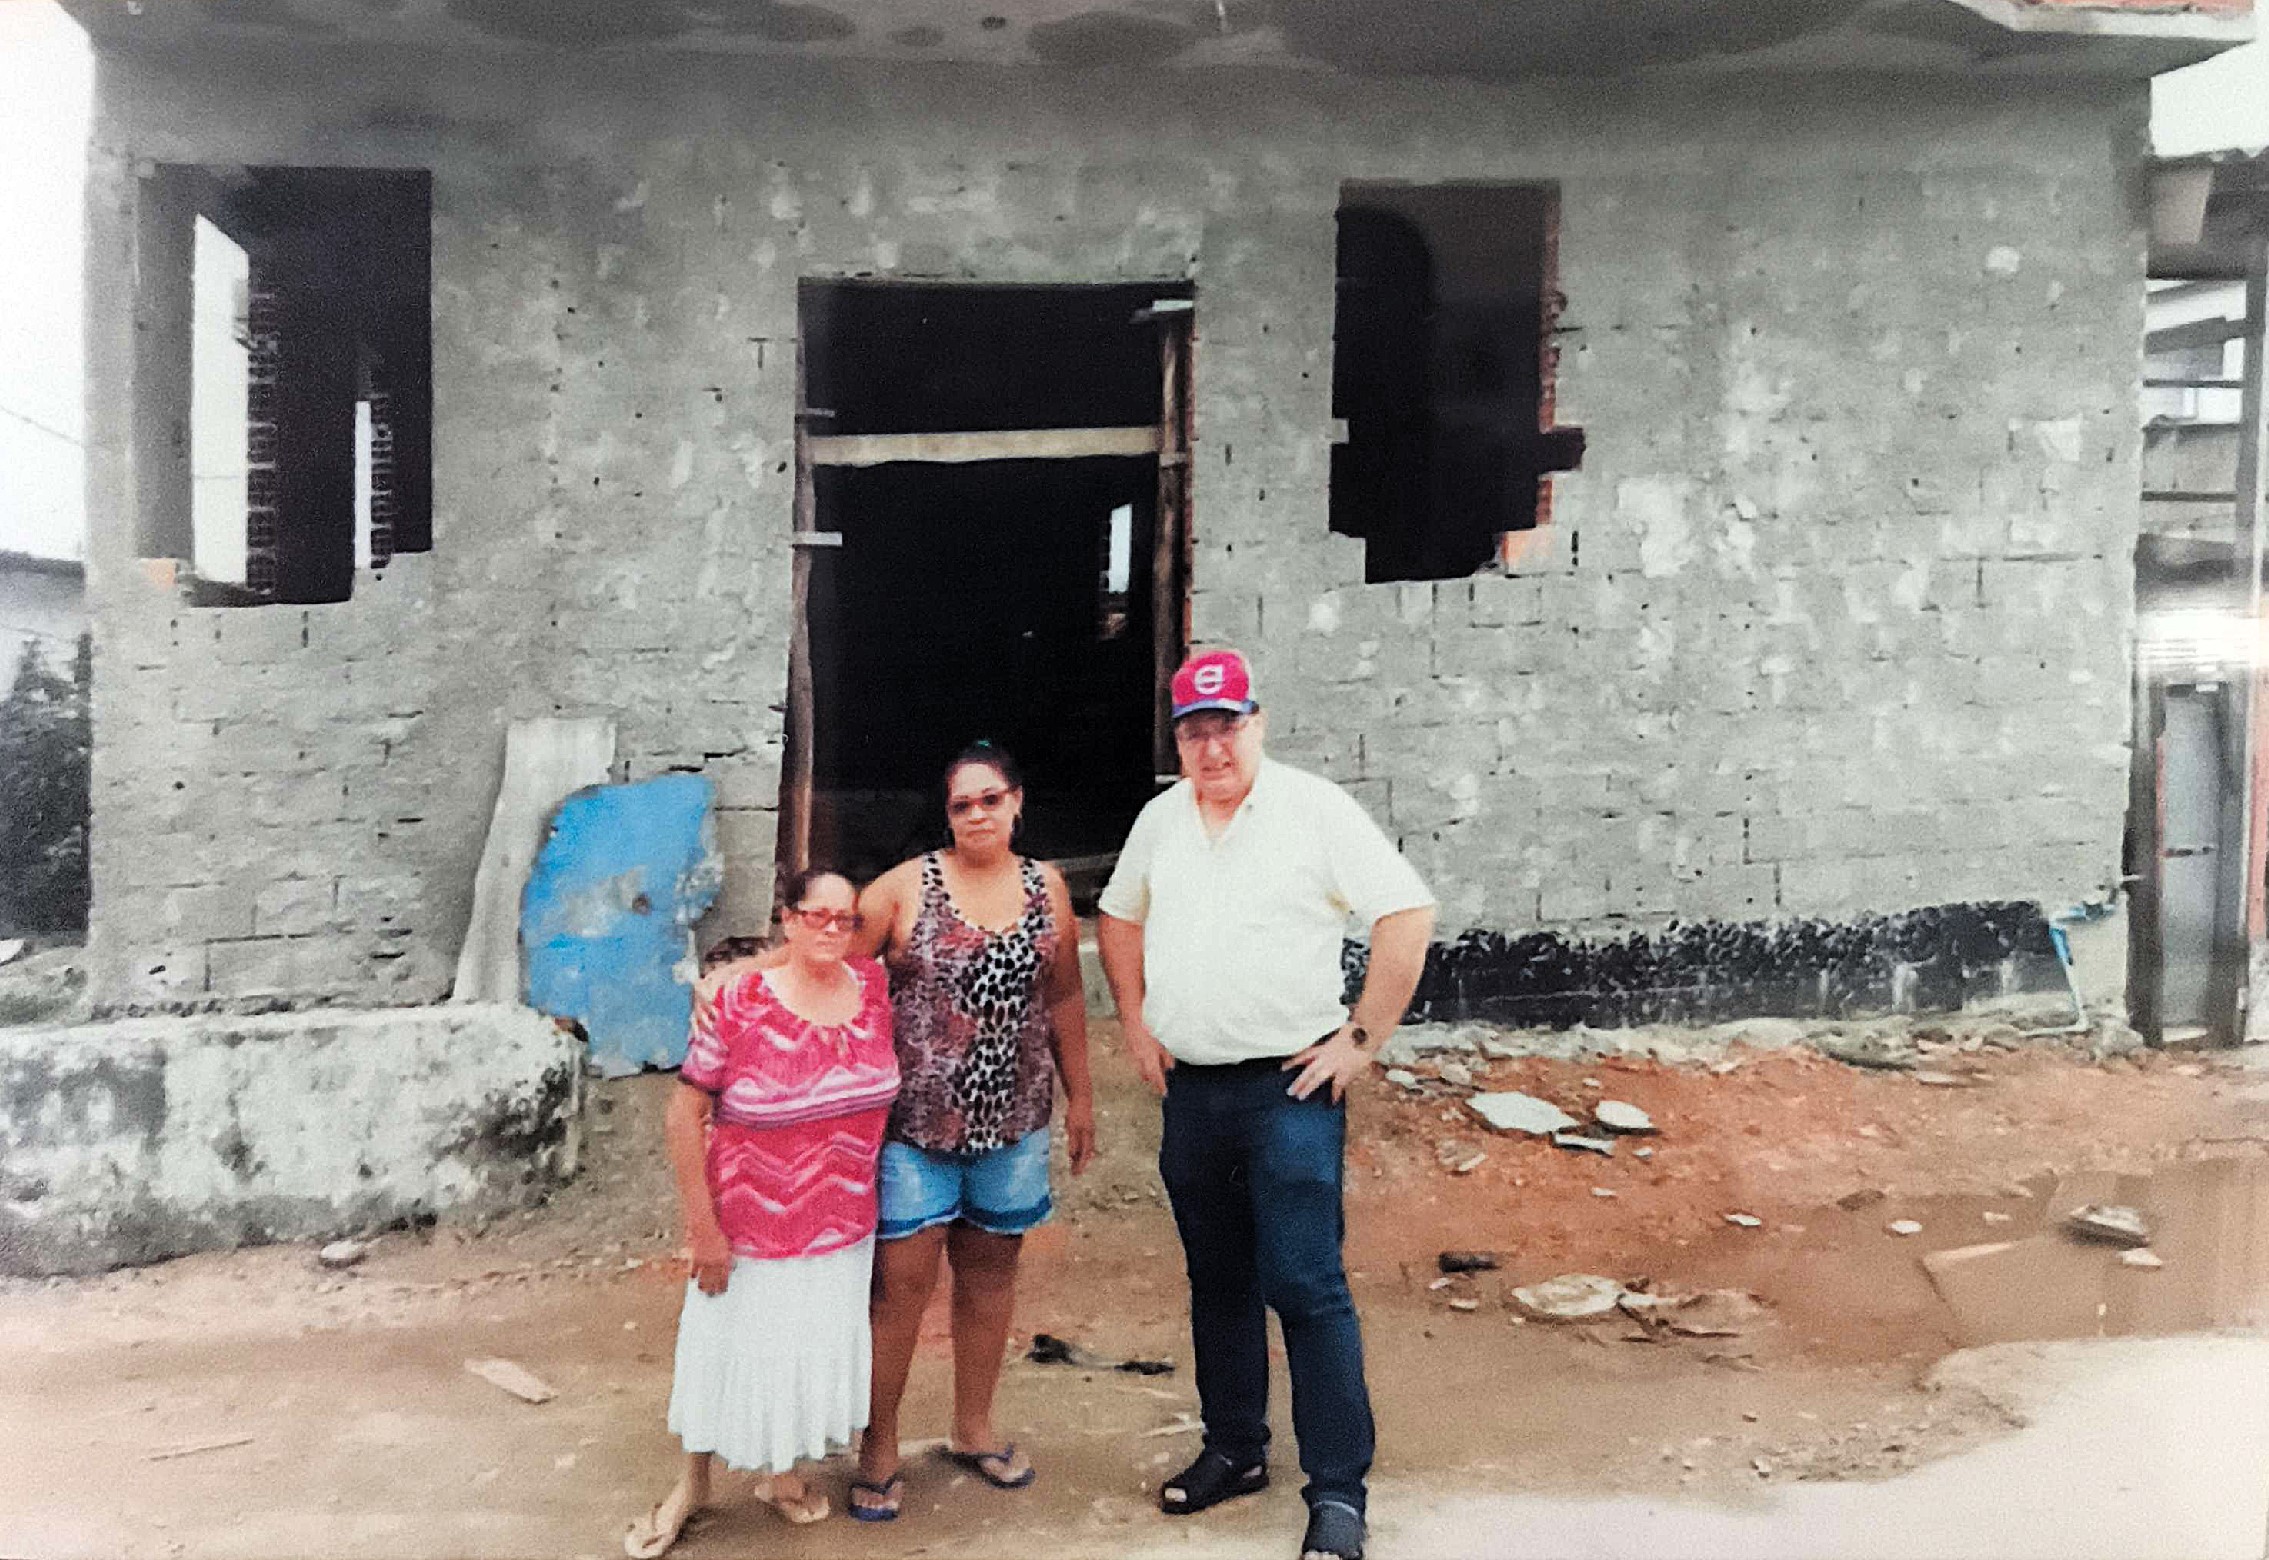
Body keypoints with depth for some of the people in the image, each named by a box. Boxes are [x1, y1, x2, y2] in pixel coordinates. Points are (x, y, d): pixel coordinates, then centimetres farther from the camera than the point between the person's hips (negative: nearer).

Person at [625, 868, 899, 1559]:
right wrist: (703, 1229, -13)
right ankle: (692, 1484, 36)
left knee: (816, 1351, 15)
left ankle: (784, 1473, 40)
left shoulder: (875, 986, -6)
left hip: (843, 1229, 3)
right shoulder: (738, 1003, -17)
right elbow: (685, 1114, -13)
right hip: (752, 1229, -3)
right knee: (728, 1351, 11)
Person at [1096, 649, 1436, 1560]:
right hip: (1191, 1090, 6)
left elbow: (1408, 915, -12)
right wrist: (1136, 1024, 13)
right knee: (1217, 1280, 16)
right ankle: (1235, 1450, 32)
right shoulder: (1161, 817, 8)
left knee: (1305, 1286, -5)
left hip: (1289, 1087, -5)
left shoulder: (1316, 810, -9)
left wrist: (1362, 1039, -13)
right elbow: (1119, 918, 22)